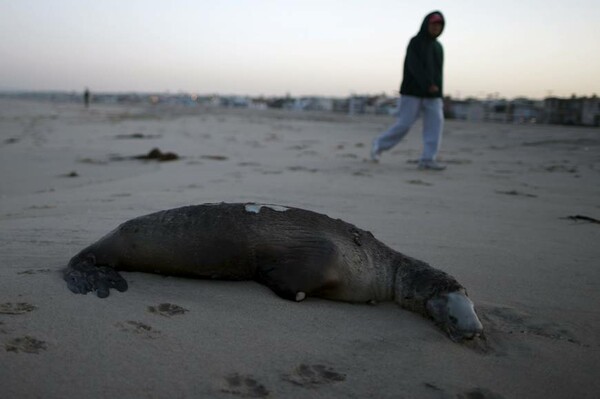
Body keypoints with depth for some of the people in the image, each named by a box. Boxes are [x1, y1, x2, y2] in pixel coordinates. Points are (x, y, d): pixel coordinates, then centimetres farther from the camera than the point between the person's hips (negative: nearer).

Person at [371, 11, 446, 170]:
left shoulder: (438, 47, 16)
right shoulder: (415, 42, -4)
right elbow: (414, 67, -19)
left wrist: (439, 94, 18)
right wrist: (428, 85, -31)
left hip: (433, 95, 6)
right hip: (413, 93, -6)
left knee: (436, 123, -11)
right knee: (404, 124, -7)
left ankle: (427, 160, -12)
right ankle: (379, 144, 15)